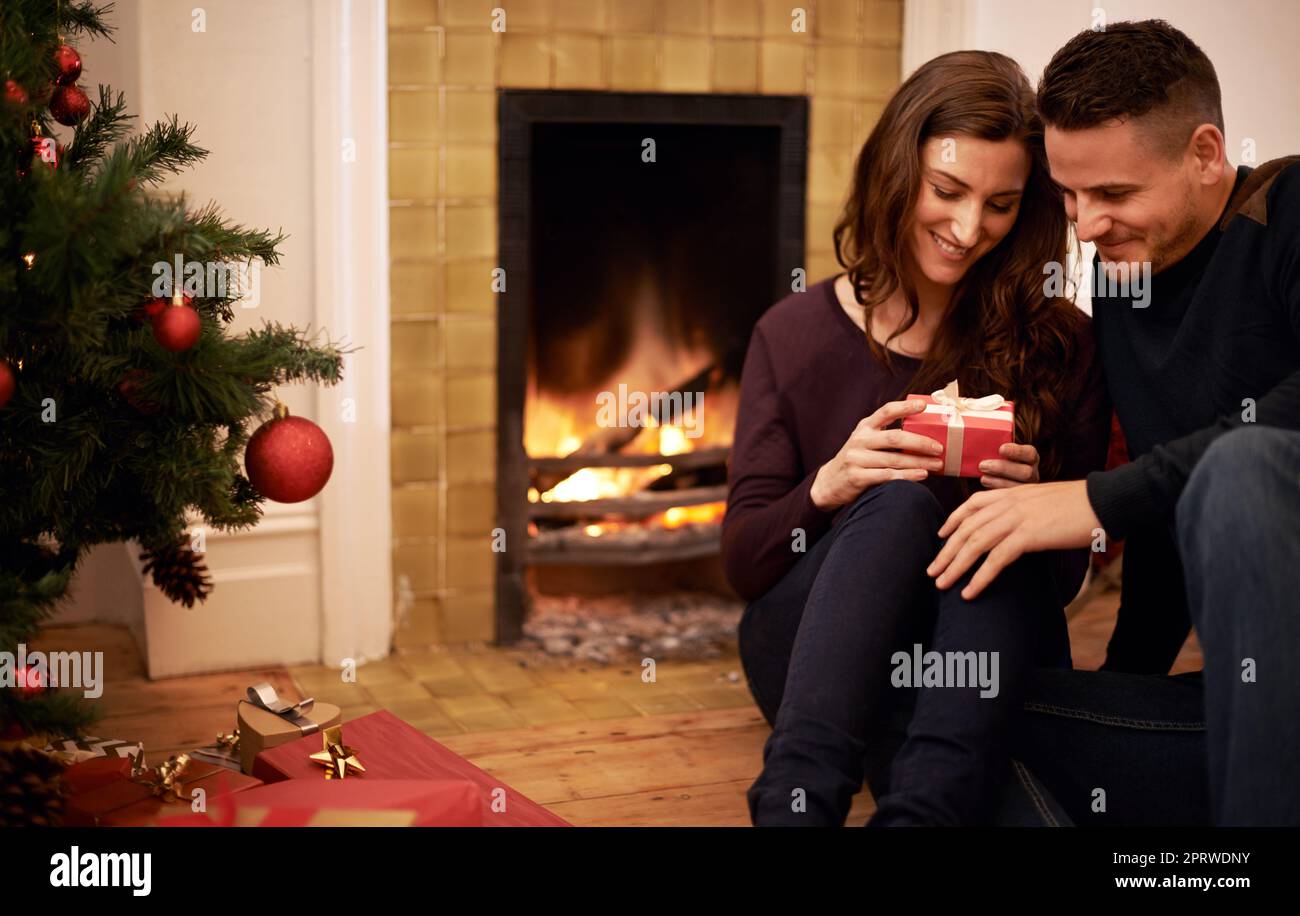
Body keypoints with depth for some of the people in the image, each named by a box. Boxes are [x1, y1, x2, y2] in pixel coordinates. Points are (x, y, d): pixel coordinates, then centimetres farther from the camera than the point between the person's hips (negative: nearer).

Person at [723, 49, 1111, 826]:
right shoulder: (796, 335, 2)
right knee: (901, 501, -30)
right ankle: (798, 800, -46)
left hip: (985, 676, 1)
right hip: (813, 662, 0)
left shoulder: (1057, 348, 1)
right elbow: (743, 562, 0)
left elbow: (1067, 578, 4)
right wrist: (830, 486, -21)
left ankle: (924, 810, -51)